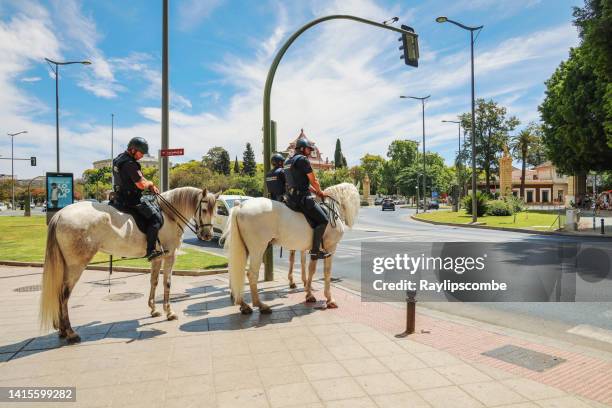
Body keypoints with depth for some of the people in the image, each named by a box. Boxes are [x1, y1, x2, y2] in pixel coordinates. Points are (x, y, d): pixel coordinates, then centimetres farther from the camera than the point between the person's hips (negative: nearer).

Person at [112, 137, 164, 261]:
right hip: (131, 201, -11)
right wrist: (151, 183, -2)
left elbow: (137, 179, 20)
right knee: (156, 218, -17)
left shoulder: (118, 159, 12)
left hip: (120, 198, 11)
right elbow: (142, 184, -24)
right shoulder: (130, 163, -21)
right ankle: (150, 251, -21)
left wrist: (150, 186, 10)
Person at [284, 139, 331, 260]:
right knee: (323, 220, -6)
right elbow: (313, 181, -5)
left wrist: (315, 192, 23)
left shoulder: (288, 161, 20)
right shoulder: (303, 159, -8)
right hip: (302, 198, -10)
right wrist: (320, 192, 12)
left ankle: (315, 247, 22)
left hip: (291, 199, 10)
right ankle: (315, 251, -9)